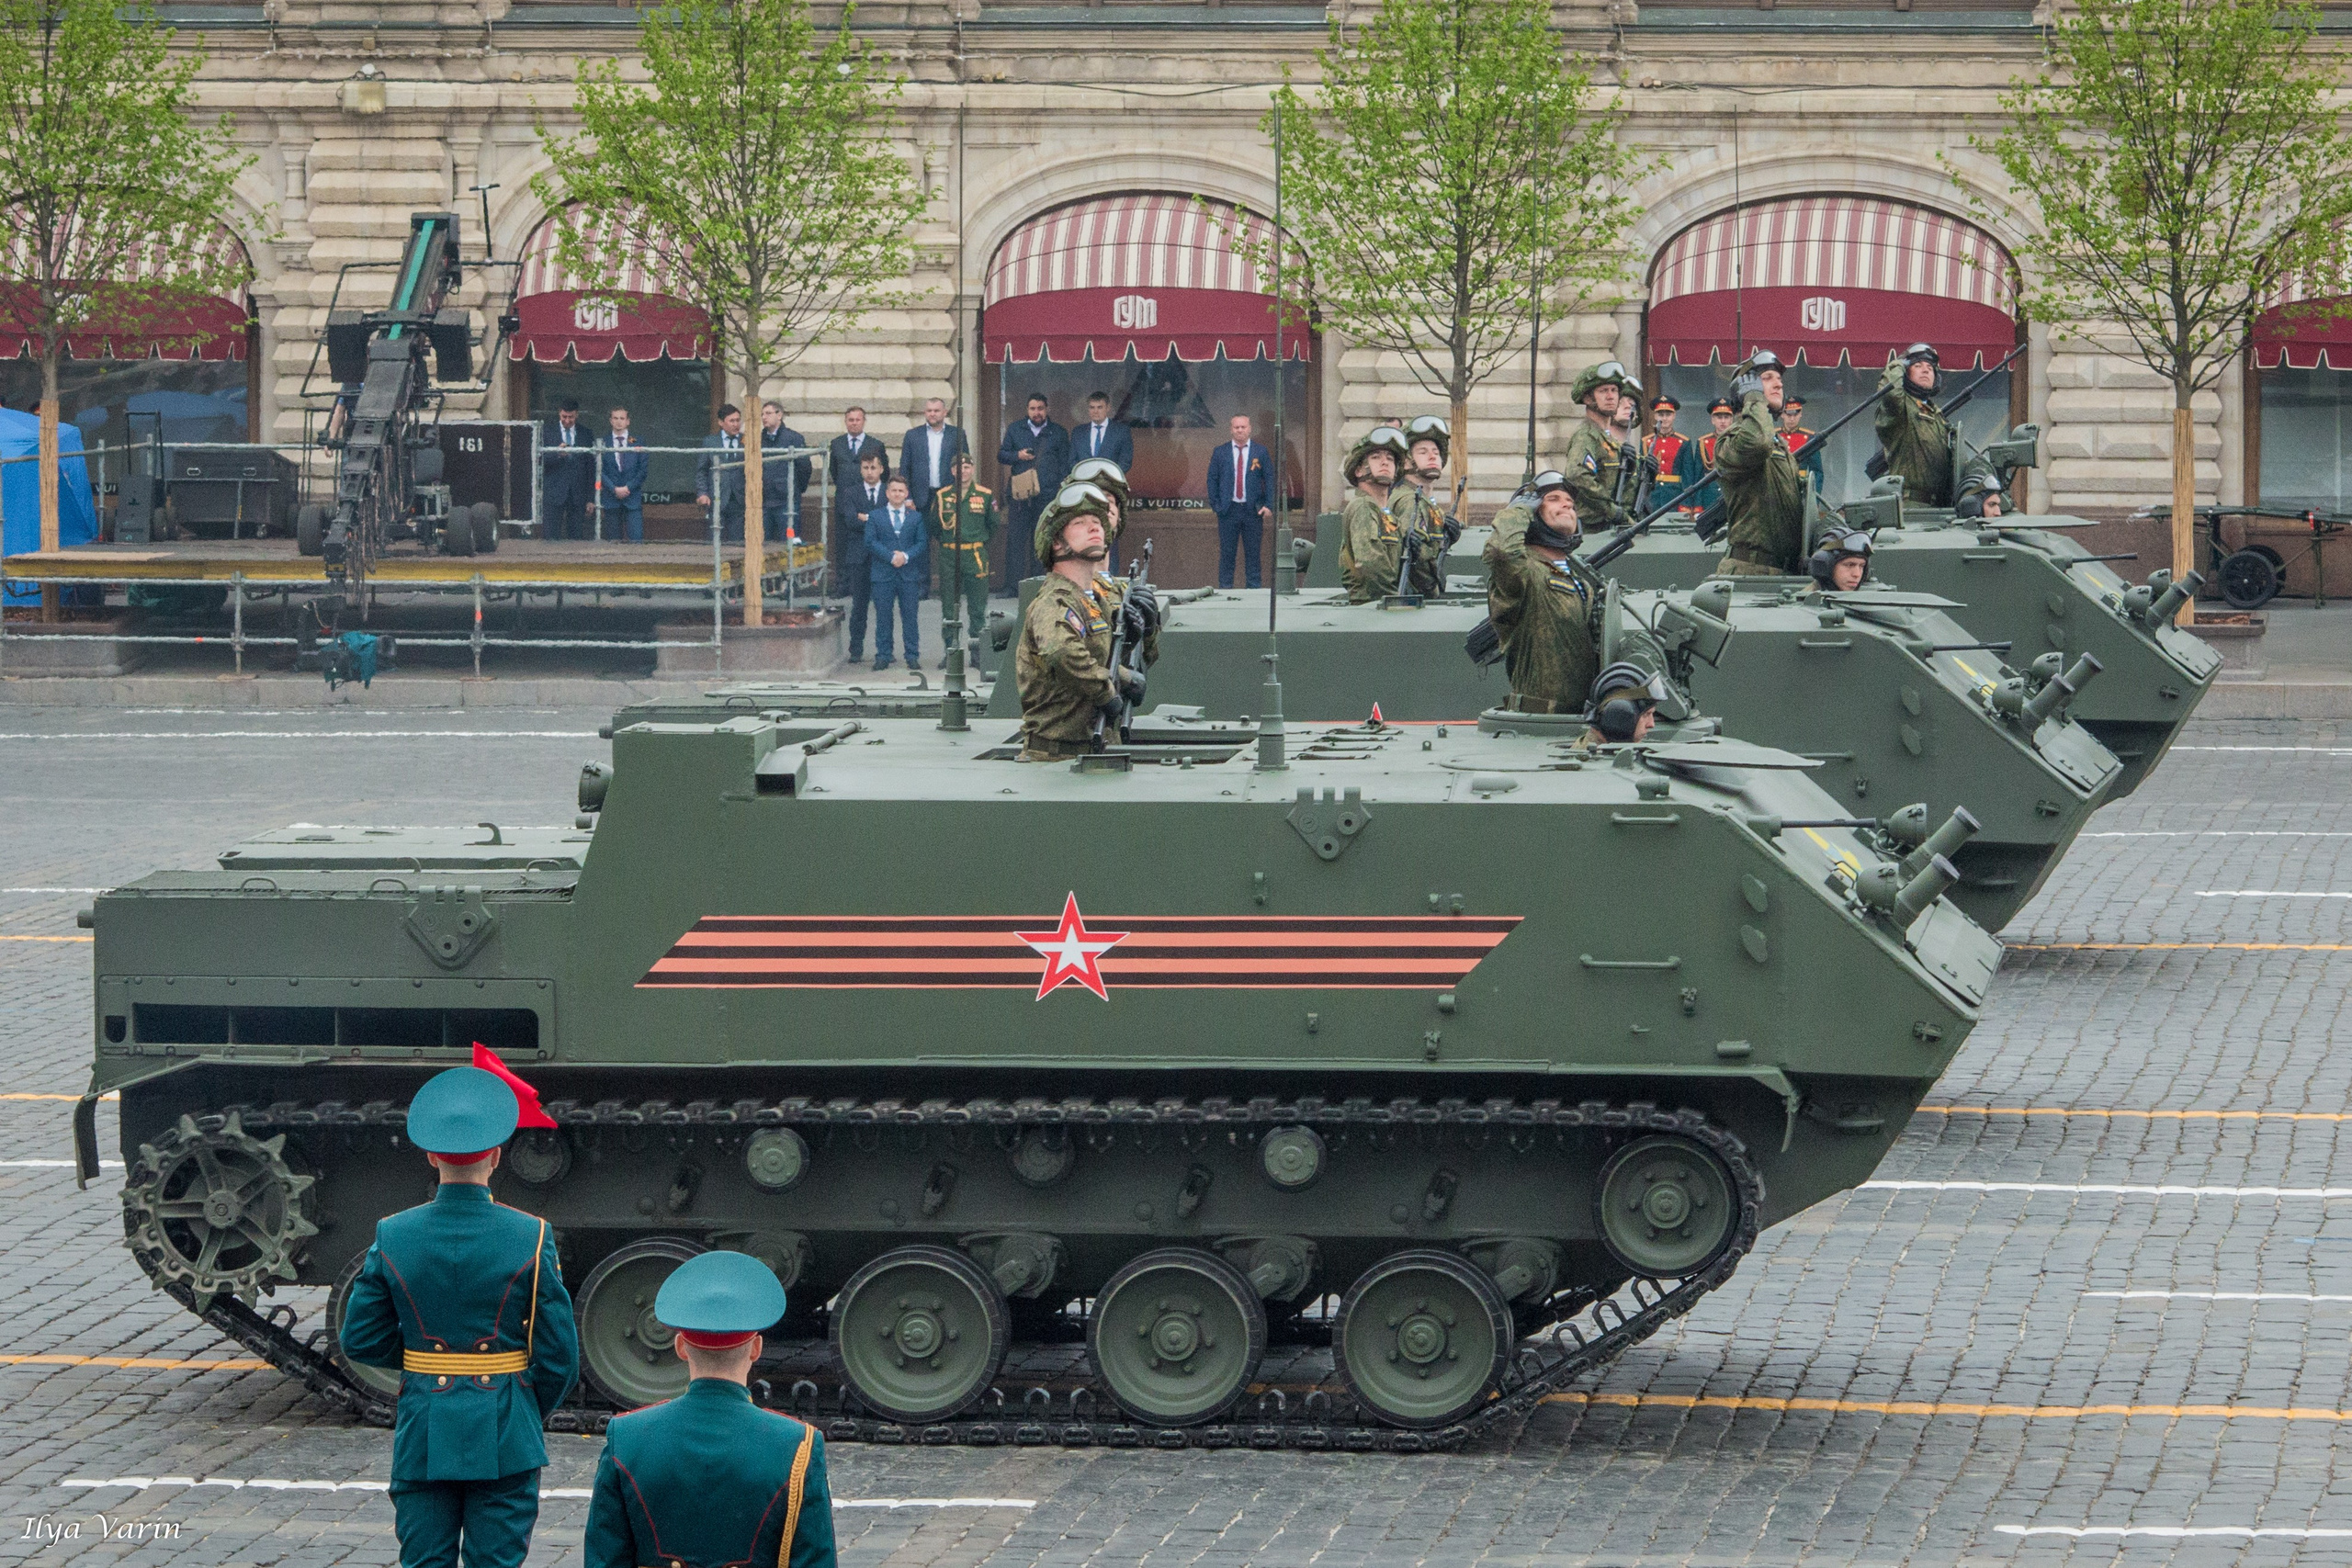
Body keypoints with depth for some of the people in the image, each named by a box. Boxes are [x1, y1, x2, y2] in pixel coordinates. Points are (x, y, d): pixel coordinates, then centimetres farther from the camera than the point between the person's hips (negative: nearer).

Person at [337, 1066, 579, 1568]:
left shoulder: (393, 1236, -4)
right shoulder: (530, 1239, -9)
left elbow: (361, 1342, 2)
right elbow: (560, 1356, -6)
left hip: (422, 1434, 2)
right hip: (504, 1440, -2)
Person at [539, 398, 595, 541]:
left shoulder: (585, 434, 10)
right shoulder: (547, 431, 4)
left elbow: (591, 467, 11)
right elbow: (540, 460, -3)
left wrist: (591, 498, 7)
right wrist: (557, 454, -23)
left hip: (578, 495, 2)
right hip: (553, 492, -2)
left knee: (577, 537, -1)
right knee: (551, 536, -7)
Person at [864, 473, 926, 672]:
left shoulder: (916, 517, 12)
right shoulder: (875, 516, 8)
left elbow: (921, 542, 5)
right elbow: (871, 542, -1)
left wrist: (906, 556, -13)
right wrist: (891, 556, -13)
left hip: (909, 573, 1)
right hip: (883, 573, -1)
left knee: (910, 616, 2)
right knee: (883, 617, 1)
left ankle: (912, 657, 6)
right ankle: (882, 657, 5)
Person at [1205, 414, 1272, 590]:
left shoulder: (1261, 453, 6)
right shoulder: (1220, 453, 7)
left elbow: (1270, 479, 6)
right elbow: (1212, 480, 8)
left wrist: (1269, 505, -4)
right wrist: (1215, 504, -3)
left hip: (1253, 510, 0)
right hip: (1228, 510, 0)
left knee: (1253, 554, 2)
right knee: (1227, 554, 1)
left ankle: (1254, 587, 7)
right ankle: (1225, 588, 5)